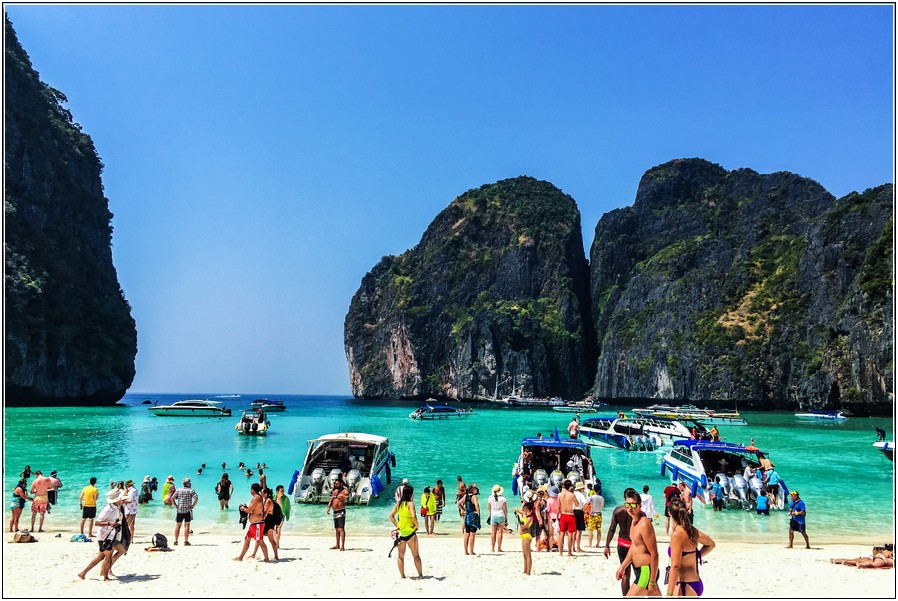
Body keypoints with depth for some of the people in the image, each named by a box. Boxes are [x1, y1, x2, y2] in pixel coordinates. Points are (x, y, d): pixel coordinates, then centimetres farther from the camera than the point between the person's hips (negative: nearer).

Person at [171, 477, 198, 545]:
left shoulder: (178, 490, 5)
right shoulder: (191, 490, -3)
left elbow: (172, 498, -2)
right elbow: (196, 498, -15)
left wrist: (175, 506, 3)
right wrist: (193, 505, -6)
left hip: (179, 510, 3)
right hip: (188, 511, -3)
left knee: (178, 525, 10)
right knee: (187, 525, 1)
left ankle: (176, 541, 12)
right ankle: (186, 541, 0)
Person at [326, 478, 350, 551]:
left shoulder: (345, 491, -8)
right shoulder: (334, 491, 14)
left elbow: (345, 500, -24)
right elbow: (331, 500, 13)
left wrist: (336, 496, -22)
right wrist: (328, 508, -2)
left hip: (341, 512, -8)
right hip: (335, 512, 8)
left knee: (341, 529, -13)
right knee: (337, 529, 13)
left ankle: (342, 546, -17)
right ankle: (337, 545, 22)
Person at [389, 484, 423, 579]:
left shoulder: (398, 503, 5)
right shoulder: (410, 503, -13)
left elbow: (391, 516, 4)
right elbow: (413, 516, -25)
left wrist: (397, 526, 7)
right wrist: (417, 525, -9)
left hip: (400, 532, 4)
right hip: (410, 532, -4)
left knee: (400, 555, 14)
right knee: (416, 555, 10)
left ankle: (402, 575, 17)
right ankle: (420, 574, 14)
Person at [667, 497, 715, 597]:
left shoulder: (677, 534, -18)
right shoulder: (691, 530, 6)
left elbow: (675, 566, -23)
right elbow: (710, 544, 25)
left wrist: (669, 594, -22)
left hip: (686, 586, -9)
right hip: (695, 582, 9)